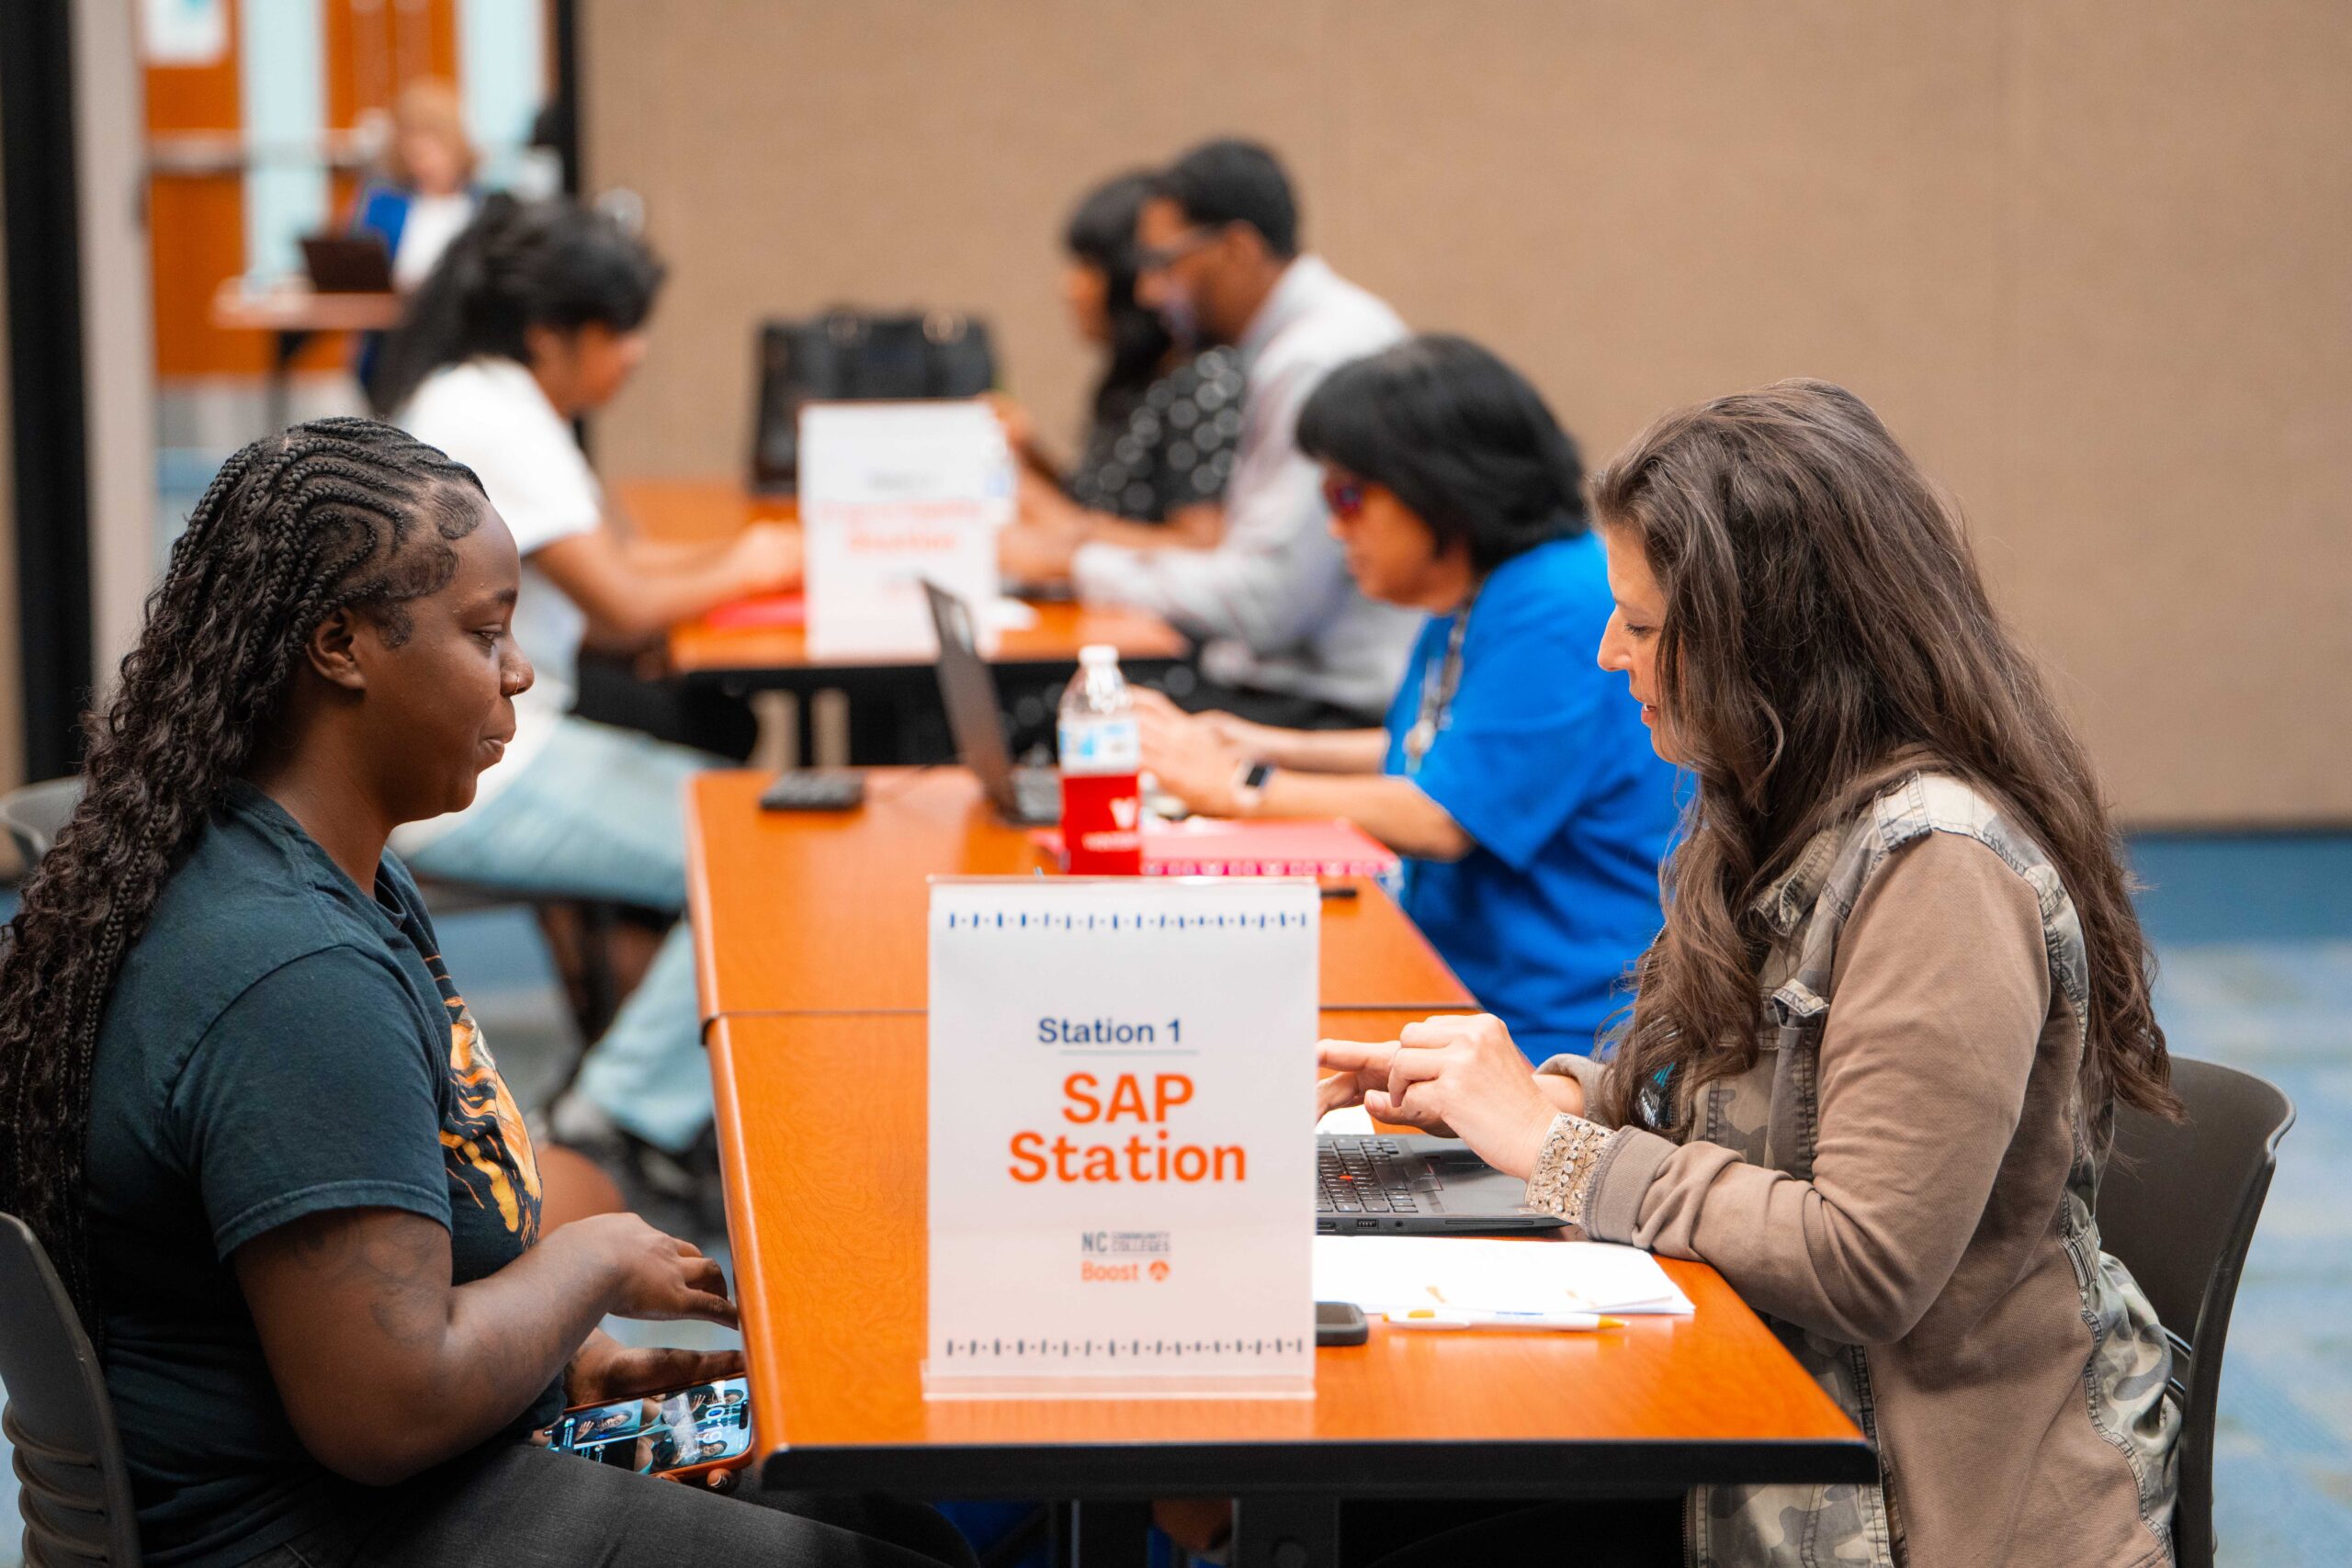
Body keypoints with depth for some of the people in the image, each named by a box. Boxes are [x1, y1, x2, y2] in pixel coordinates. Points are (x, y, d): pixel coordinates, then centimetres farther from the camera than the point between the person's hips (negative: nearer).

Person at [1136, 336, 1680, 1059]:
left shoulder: (1559, 613, -17)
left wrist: (1242, 788, -10)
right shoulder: (1463, 607, 14)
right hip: (1463, 986, 10)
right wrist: (1266, 748, 17)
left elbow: (1442, 818, -20)